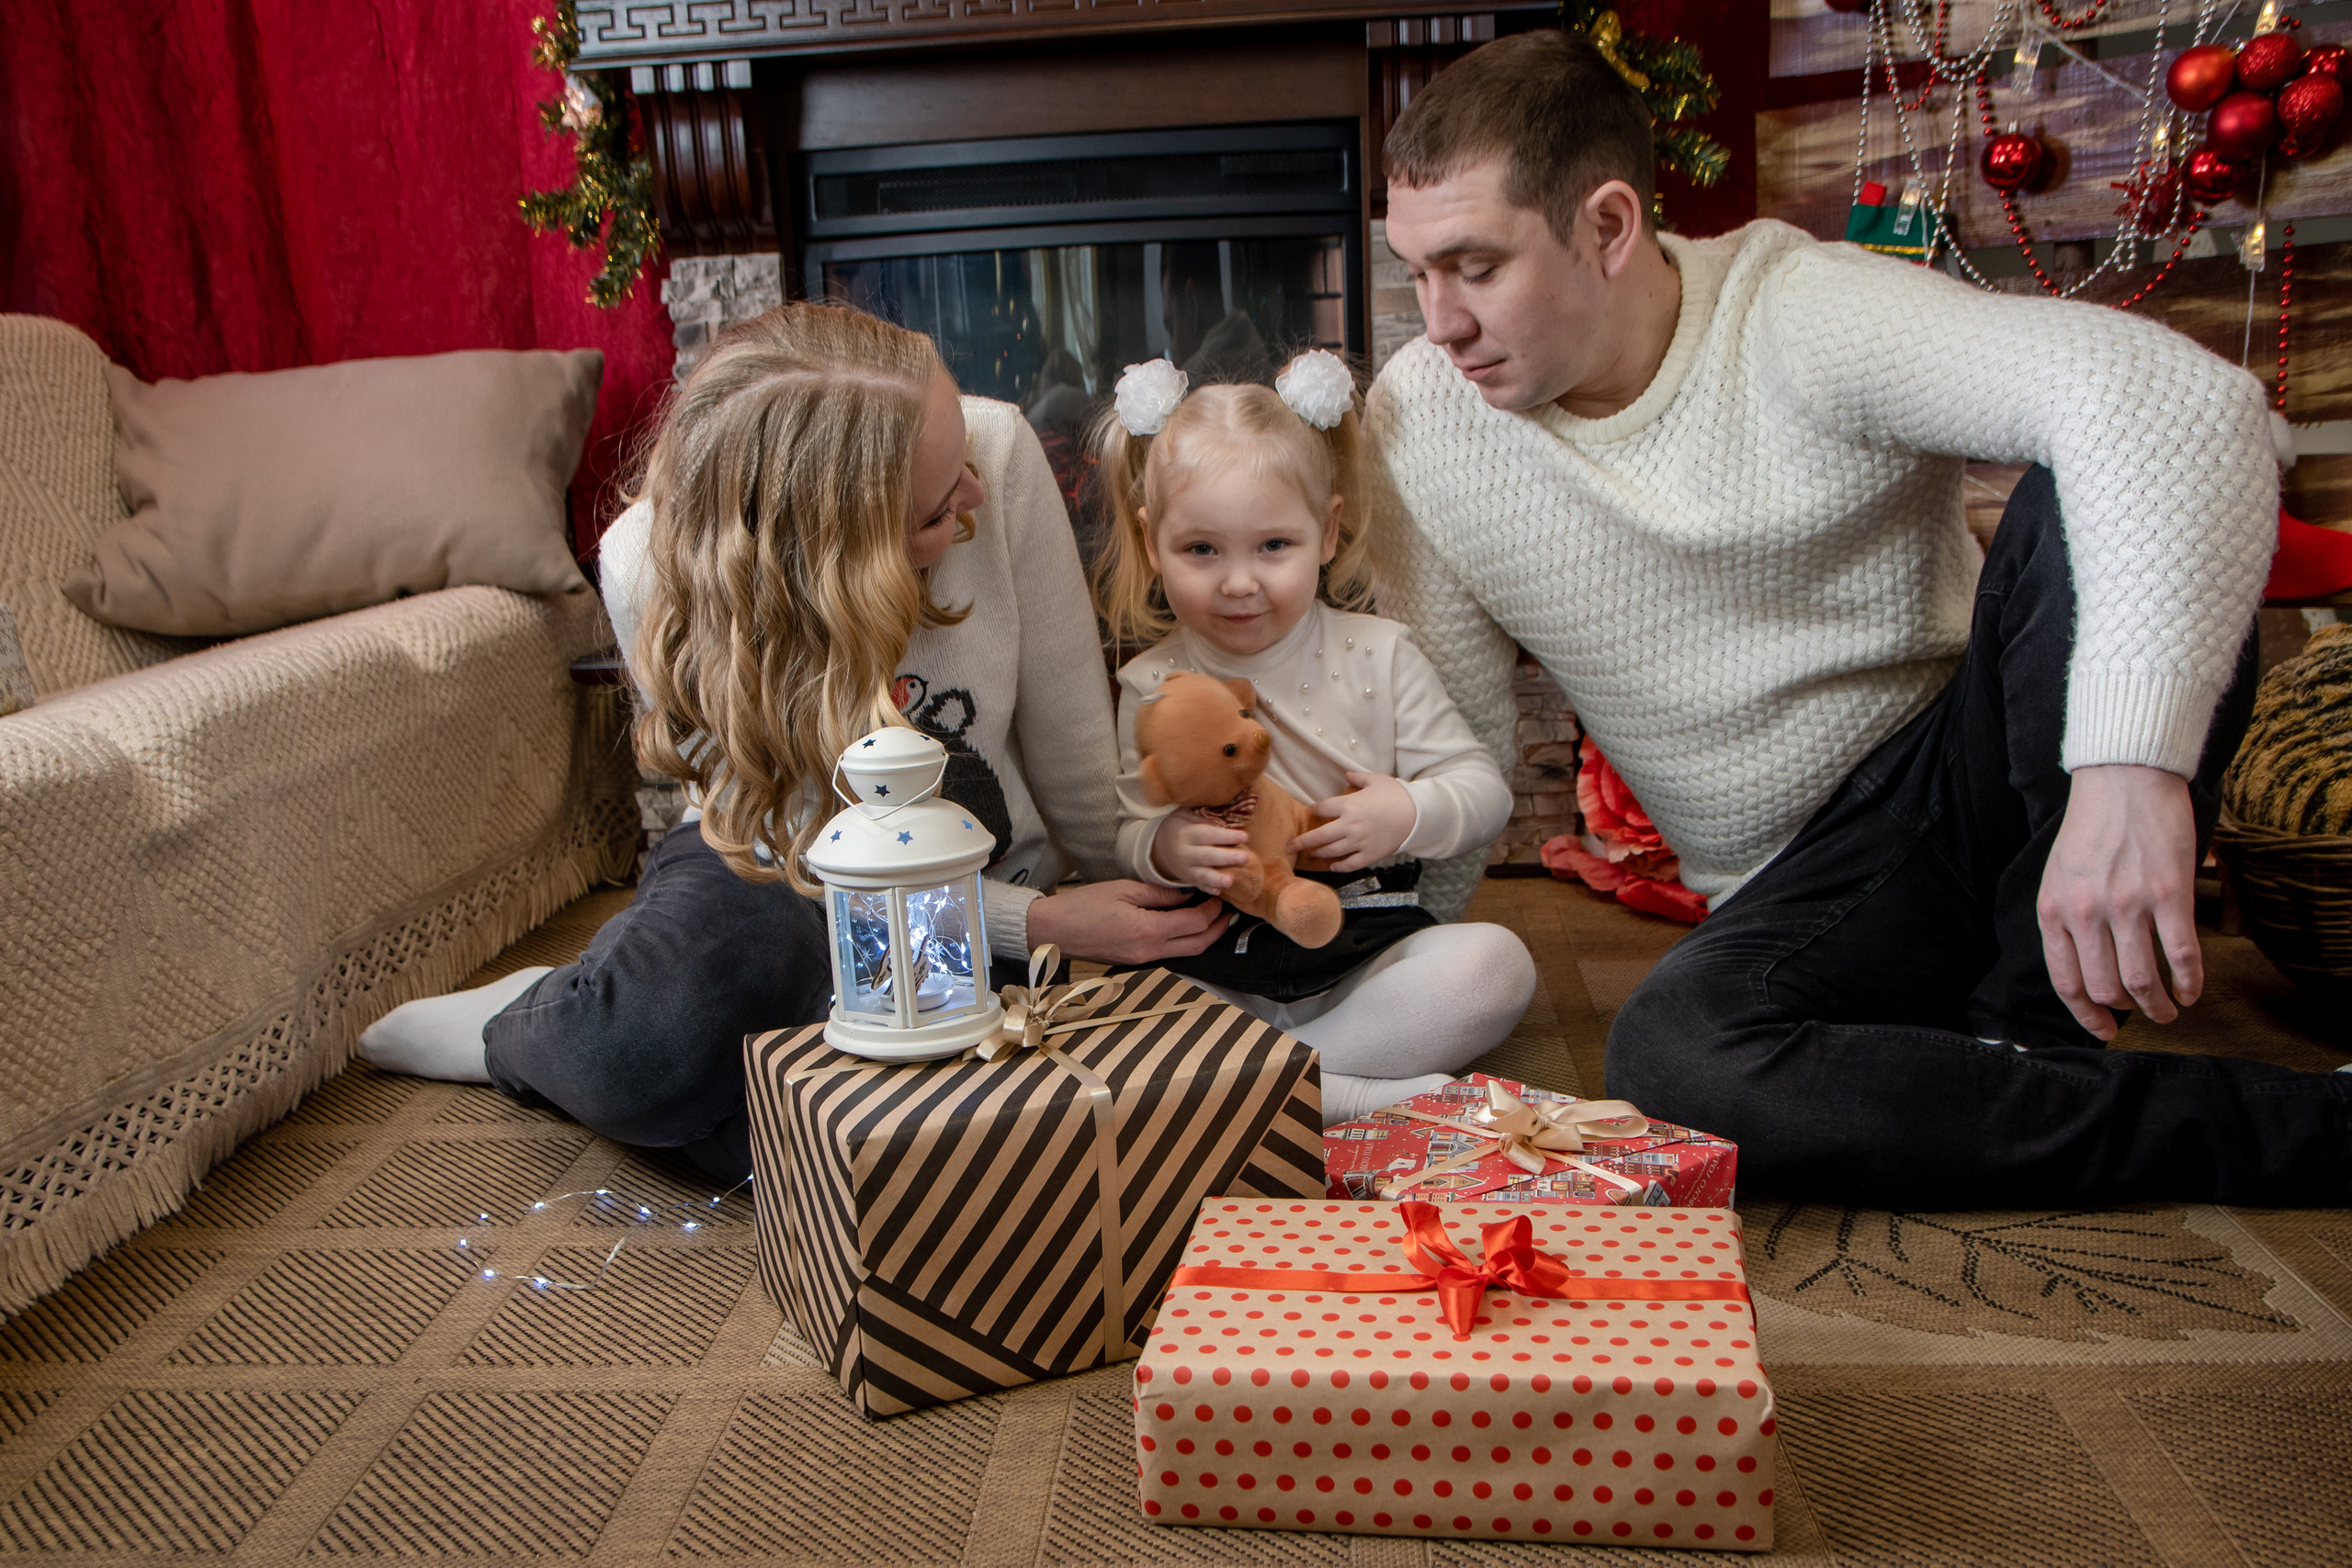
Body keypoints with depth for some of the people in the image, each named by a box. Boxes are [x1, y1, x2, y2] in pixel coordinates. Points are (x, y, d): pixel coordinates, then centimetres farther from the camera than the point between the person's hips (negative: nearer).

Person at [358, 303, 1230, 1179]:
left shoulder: (996, 450, -23)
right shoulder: (652, 570, -24)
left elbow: (1068, 722, -9)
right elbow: (807, 846, -17)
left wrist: (1127, 888, 3)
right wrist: (1039, 923, -24)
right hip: (782, 884, -1)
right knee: (720, 926, -38)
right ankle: (529, 1022, 0)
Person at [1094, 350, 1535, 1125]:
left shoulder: (1377, 655, 4)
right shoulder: (1150, 686, 3)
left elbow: (1484, 787, 3)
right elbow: (1124, 834, 1)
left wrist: (1412, 814, -18)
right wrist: (1161, 848, -23)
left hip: (1370, 953, 1)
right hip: (1215, 969, 0)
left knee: (1498, 965, -26)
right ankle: (1360, 1097, -29)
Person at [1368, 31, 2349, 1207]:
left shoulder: (1801, 318, -18)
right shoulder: (1420, 422, -6)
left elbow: (2181, 400, -34)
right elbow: (1452, 740, 1)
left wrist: (2131, 767, -46)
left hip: (1977, 776, -2)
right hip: (1798, 889, 3)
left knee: (2087, 516, -30)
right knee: (1669, 1060, -32)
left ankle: (2028, 1035, -16)